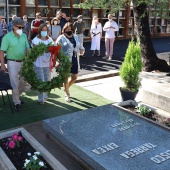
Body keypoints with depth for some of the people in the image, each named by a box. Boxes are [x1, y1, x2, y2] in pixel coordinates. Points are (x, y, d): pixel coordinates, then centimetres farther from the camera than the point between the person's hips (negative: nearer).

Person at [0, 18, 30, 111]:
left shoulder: (24, 36, 3)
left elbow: (27, 48, 8)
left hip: (23, 62, 5)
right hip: (13, 63, -5)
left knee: (23, 82, 14)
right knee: (15, 84, 0)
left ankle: (16, 96, 37)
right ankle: (17, 102, 15)